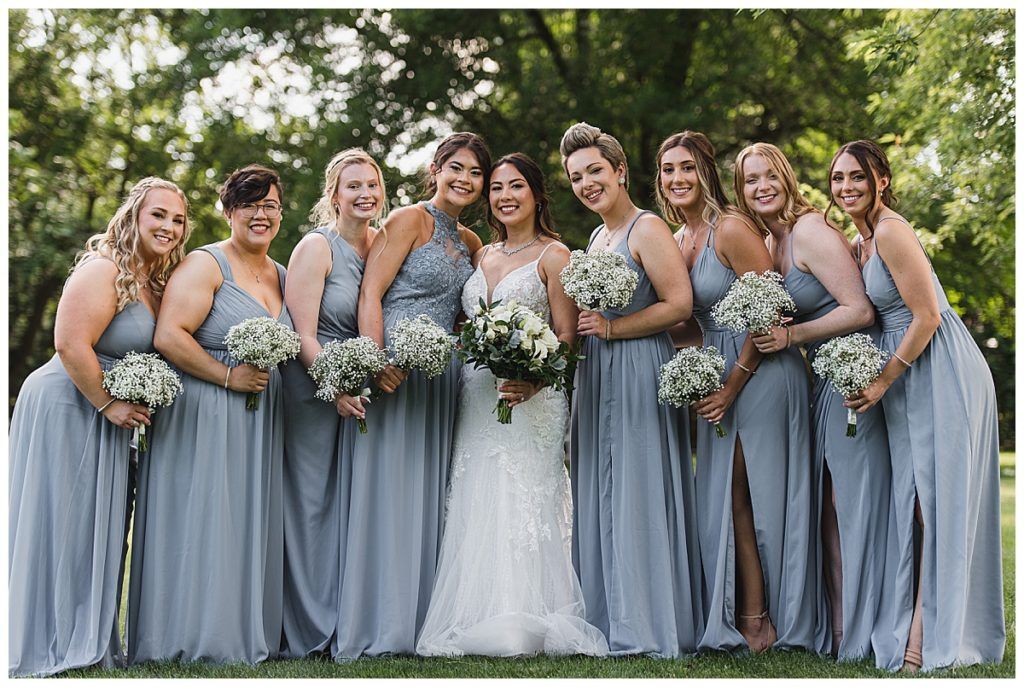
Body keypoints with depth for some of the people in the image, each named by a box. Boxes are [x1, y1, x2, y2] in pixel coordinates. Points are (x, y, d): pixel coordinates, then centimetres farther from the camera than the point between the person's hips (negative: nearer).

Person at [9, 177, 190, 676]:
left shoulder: (153, 281, 10)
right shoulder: (103, 269, -18)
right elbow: (70, 344, -25)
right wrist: (109, 405, -19)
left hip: (105, 417, 9)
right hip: (66, 408, -9)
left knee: (99, 530, 12)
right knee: (61, 523, -2)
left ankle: (90, 642, 22)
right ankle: (48, 643, 8)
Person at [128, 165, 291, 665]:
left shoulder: (282, 276, 16)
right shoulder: (206, 264, -7)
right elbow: (168, 337, -17)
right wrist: (228, 376, -17)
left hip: (260, 423, 7)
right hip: (204, 417, -7)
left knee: (252, 525, 8)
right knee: (202, 523, -5)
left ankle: (249, 633, 17)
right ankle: (195, 637, 3)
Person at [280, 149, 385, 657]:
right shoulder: (316, 246, -10)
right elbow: (302, 334, -15)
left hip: (358, 390, 6)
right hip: (312, 388, -6)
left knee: (353, 502, 9)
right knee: (311, 502, -2)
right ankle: (309, 629, 6)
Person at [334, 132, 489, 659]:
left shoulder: (469, 242, 18)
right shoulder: (408, 221, -4)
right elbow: (370, 294, -11)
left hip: (443, 373, 7)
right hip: (396, 369, -7)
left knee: (428, 492, 8)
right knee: (387, 489, -6)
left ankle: (420, 620, 13)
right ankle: (375, 625, -2)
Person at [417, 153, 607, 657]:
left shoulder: (552, 255, 0)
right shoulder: (482, 255, 18)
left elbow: (567, 337, -7)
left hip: (532, 402, -6)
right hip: (476, 399, 6)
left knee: (522, 506, -11)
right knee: (475, 511, 1)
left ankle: (522, 626, -7)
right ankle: (478, 621, 5)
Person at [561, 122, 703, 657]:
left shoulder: (647, 229, -8)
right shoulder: (597, 237, 19)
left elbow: (679, 303, -17)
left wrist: (610, 327, -17)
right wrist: (583, 329, 10)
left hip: (639, 372, -9)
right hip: (596, 378, 9)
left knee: (637, 495, -7)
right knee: (599, 497, 7)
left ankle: (648, 627, 0)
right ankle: (609, 621, 12)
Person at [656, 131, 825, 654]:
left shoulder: (732, 229, -14)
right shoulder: (676, 241, 11)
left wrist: (733, 385, -15)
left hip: (761, 372, -8)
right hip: (718, 379, 8)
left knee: (759, 497, -2)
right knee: (727, 498, 6)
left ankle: (762, 621, 7)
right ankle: (747, 621, 12)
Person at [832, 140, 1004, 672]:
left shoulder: (891, 232, -16)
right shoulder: (861, 242, 13)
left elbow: (927, 317, -19)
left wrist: (882, 382, -15)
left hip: (941, 371, -10)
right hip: (908, 375, 10)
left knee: (939, 501, -6)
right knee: (915, 501, 11)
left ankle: (928, 639, -2)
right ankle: (914, 624, 17)